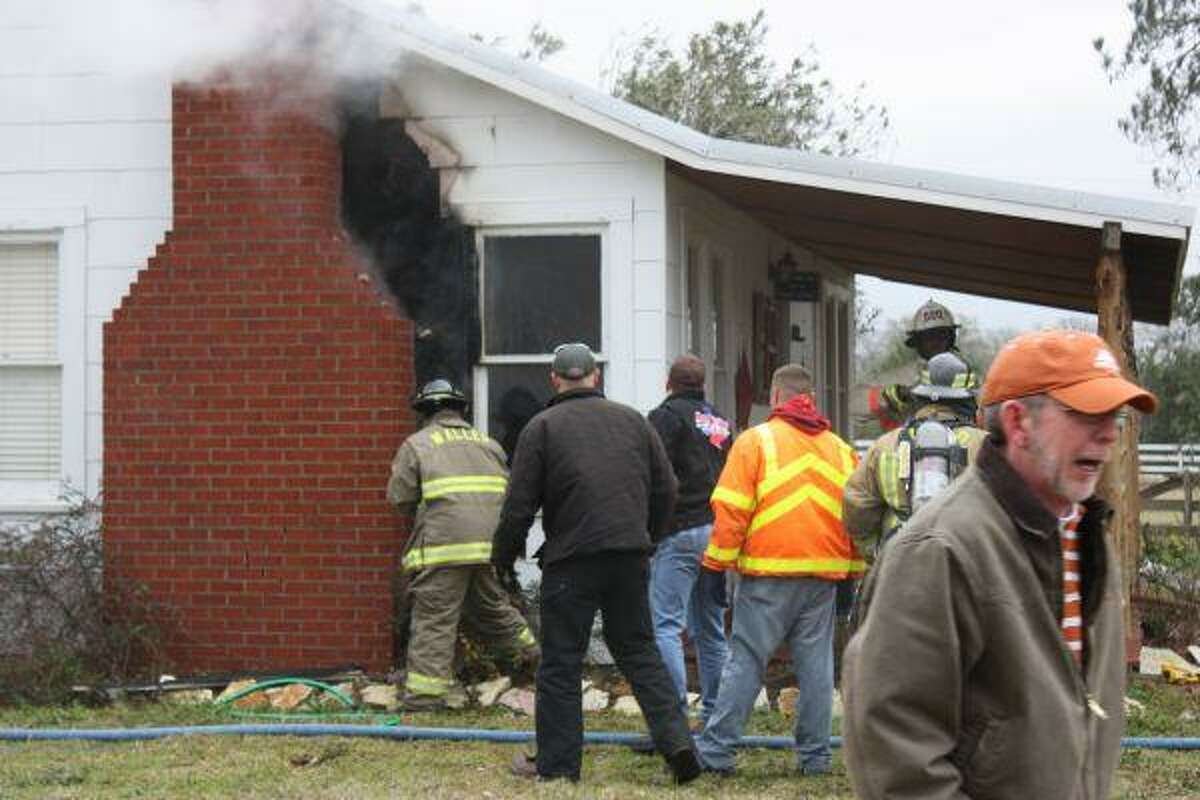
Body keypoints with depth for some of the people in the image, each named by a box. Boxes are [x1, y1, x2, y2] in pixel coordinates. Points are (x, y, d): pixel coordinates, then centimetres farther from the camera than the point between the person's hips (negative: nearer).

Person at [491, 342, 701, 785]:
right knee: (639, 650, 14)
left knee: (561, 663, 4)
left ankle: (556, 762, 9)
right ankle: (676, 740, 3)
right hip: (630, 557, 4)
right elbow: (666, 488, 12)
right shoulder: (632, 420, 10)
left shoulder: (541, 427, -3)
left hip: (571, 560, -4)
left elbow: (519, 504, -5)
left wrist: (503, 556, 9)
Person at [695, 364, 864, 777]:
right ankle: (814, 755, 10)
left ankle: (716, 749, -1)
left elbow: (731, 510, -6)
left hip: (768, 572, -4)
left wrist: (719, 559, 0)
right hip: (823, 572, 4)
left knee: (745, 661, -2)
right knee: (816, 664, 8)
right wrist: (853, 568, 19)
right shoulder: (840, 448, 13)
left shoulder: (756, 440, -1)